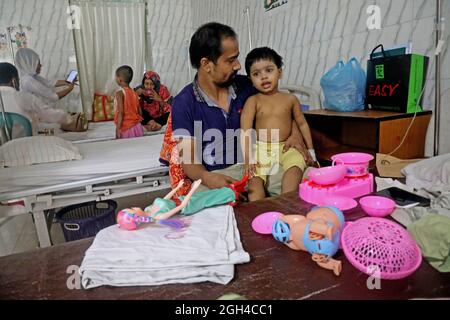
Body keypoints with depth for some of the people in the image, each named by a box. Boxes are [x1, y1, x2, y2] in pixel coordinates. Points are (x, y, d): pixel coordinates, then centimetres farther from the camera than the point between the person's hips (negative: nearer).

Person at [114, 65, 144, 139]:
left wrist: (118, 129, -17)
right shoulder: (134, 92, 7)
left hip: (126, 128, -6)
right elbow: (139, 111, 10)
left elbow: (121, 112, -19)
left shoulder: (119, 93, -12)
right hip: (137, 127, 6)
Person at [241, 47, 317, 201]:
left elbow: (302, 124, 18)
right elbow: (245, 130, -9)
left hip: (285, 148, 2)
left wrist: (310, 150, 17)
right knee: (255, 177, -26)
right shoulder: (253, 101, 2)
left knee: (295, 166, -29)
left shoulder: (290, 99, 10)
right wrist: (248, 158, -20)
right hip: (261, 149, -1)